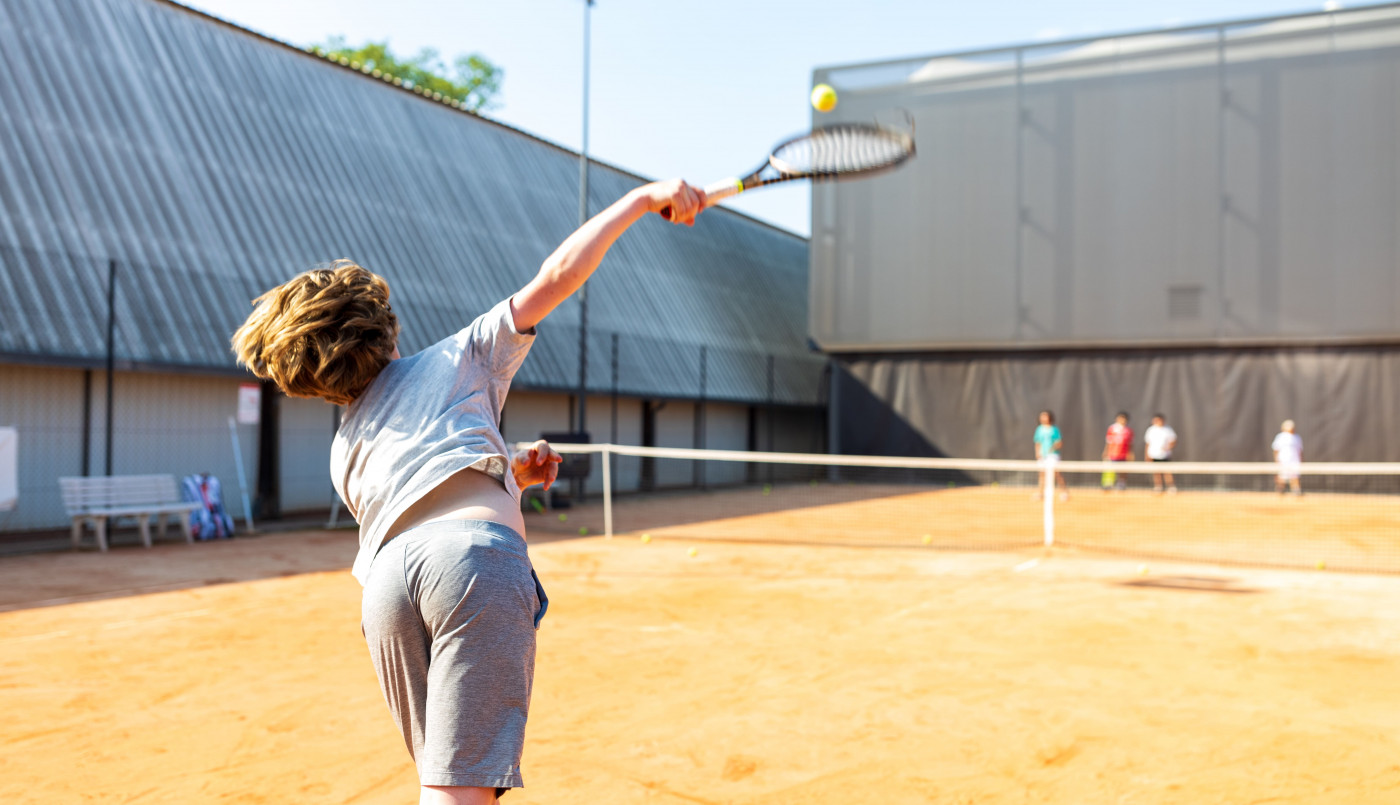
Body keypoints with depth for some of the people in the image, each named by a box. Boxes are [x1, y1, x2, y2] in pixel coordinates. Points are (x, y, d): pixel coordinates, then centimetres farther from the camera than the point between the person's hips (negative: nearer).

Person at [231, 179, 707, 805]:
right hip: (477, 560, -5)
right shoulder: (457, 358, 21)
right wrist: (643, 198, 19)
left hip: (385, 582, 5)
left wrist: (509, 473, 38)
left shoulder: (345, 449, 33)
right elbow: (557, 276, 14)